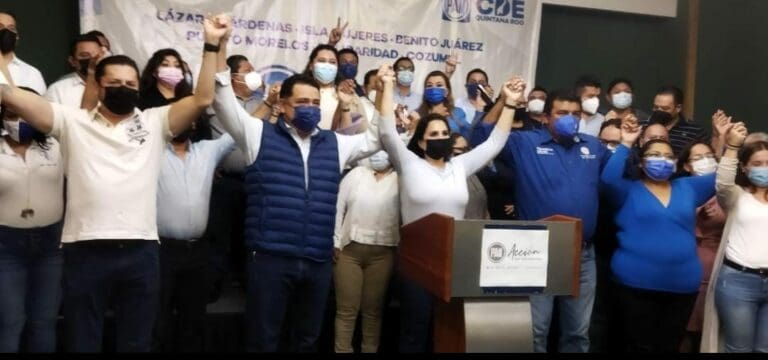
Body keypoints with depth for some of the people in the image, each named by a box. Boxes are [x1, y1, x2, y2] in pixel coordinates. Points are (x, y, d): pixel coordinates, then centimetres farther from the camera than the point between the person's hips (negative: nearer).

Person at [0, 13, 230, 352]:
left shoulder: (154, 122, 10)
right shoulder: (72, 121, 10)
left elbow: (202, 99, -1)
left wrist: (211, 46, -8)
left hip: (140, 251, 1)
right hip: (85, 251, 0)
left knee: (136, 342, 14)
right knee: (81, 342, 12)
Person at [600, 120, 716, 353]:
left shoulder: (687, 188, 14)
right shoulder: (629, 190, 0)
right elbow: (608, 178, -19)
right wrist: (626, 144, -19)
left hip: (683, 285, 4)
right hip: (636, 284, -4)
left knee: (669, 347, 16)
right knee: (640, 346, 5)